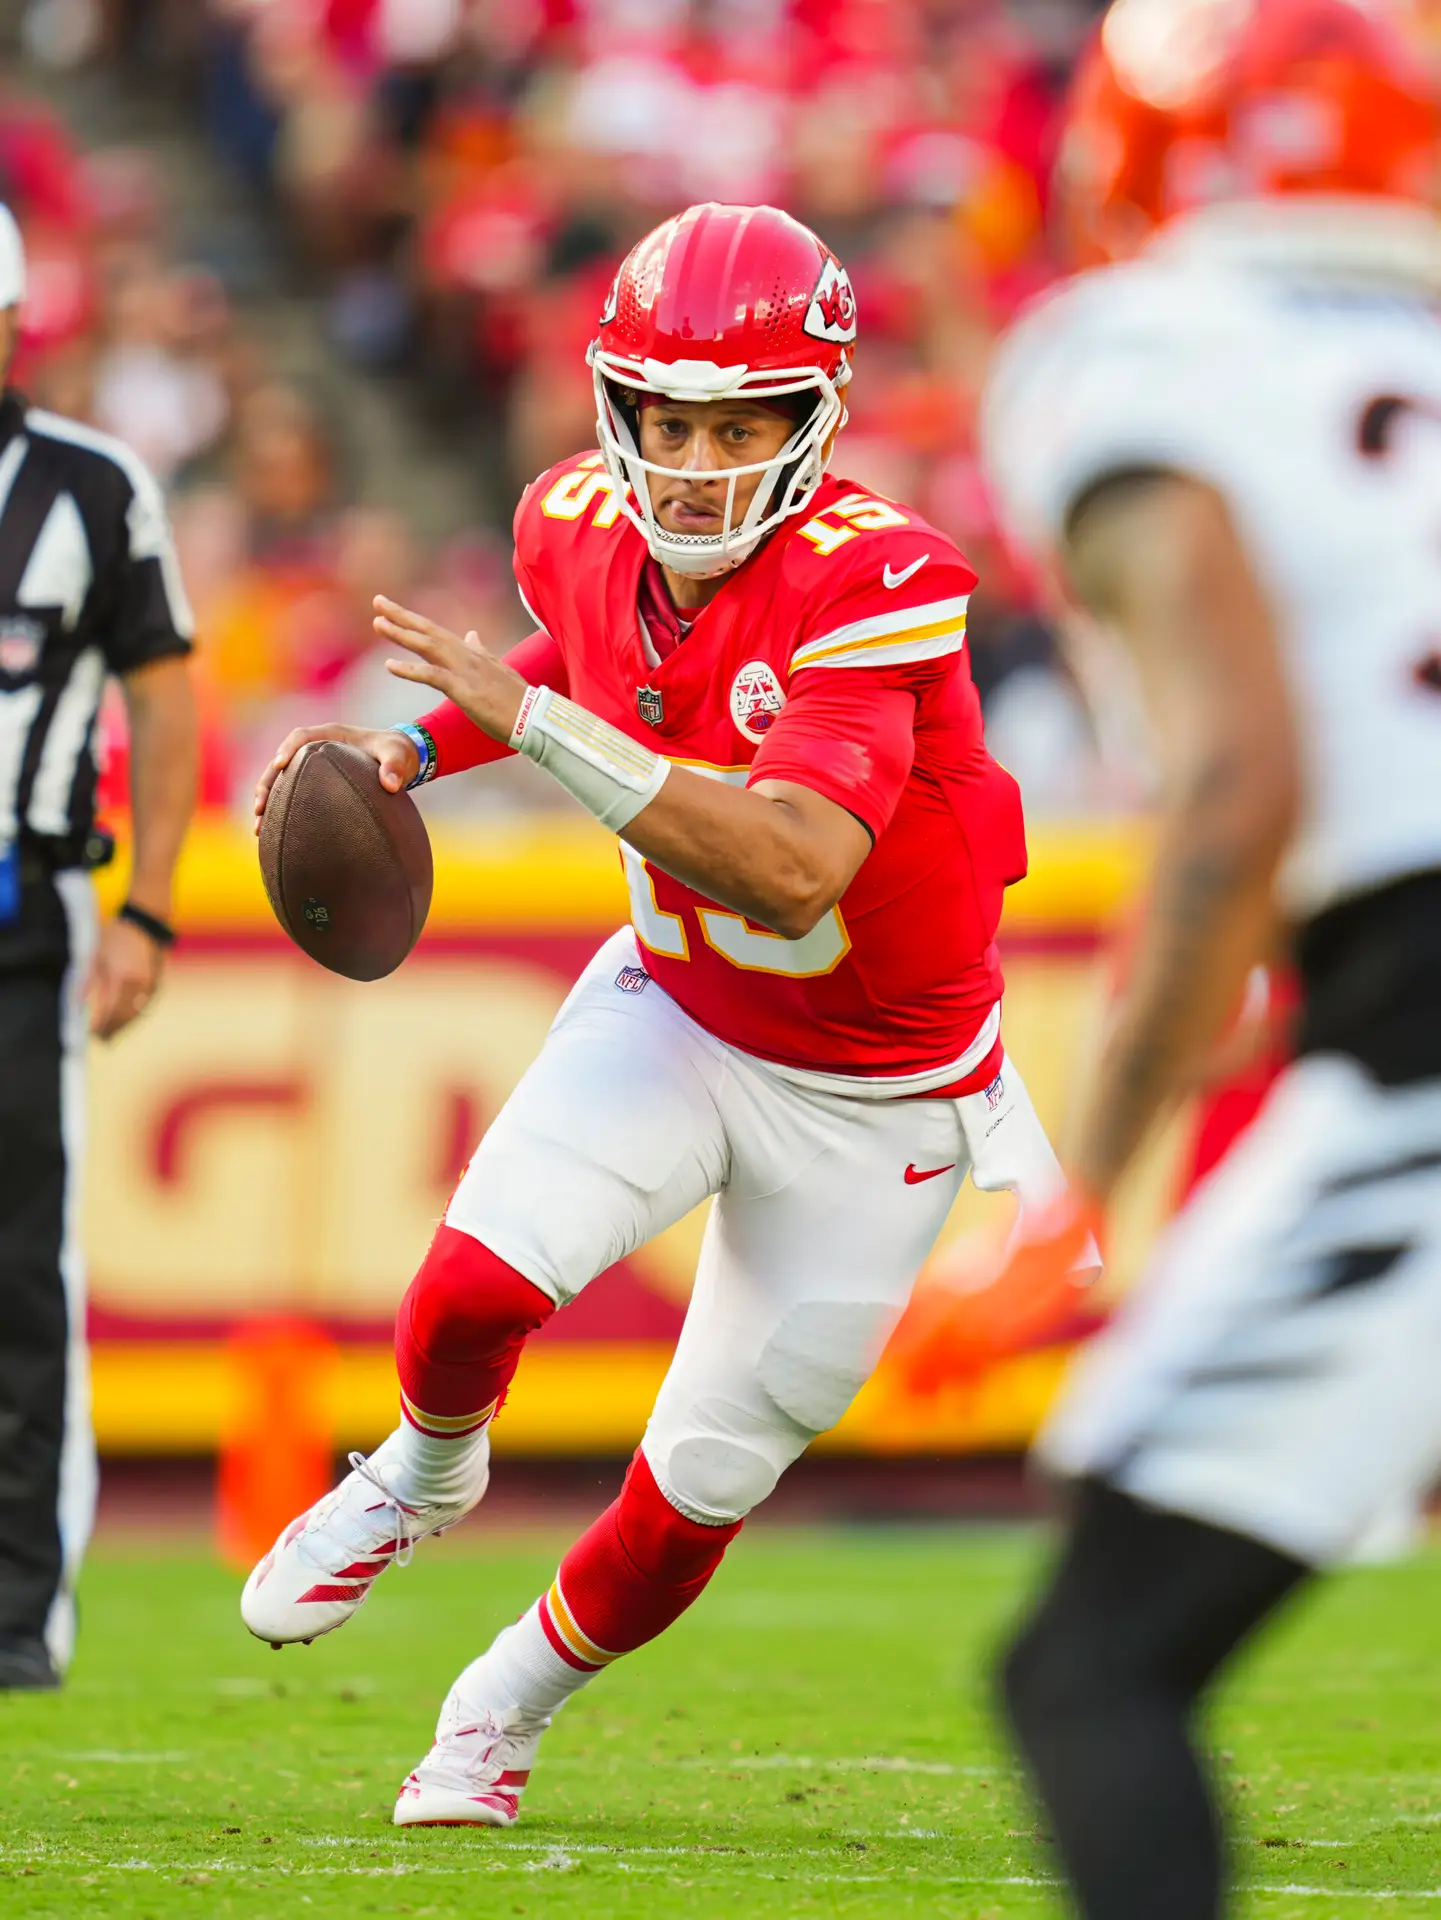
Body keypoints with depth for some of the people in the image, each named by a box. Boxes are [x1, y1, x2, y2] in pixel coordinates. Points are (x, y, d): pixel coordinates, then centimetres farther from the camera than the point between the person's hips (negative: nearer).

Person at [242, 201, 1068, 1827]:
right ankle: (424, 1470, 14)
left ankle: (512, 1700, 35)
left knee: (705, 1484, 4)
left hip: (877, 1098, -3)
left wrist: (533, 719, -46)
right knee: (481, 1278, -23)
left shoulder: (872, 583, -31)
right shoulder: (585, 525, -12)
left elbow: (794, 870, -43)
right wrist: (422, 748, 0)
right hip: (676, 1011, 3)